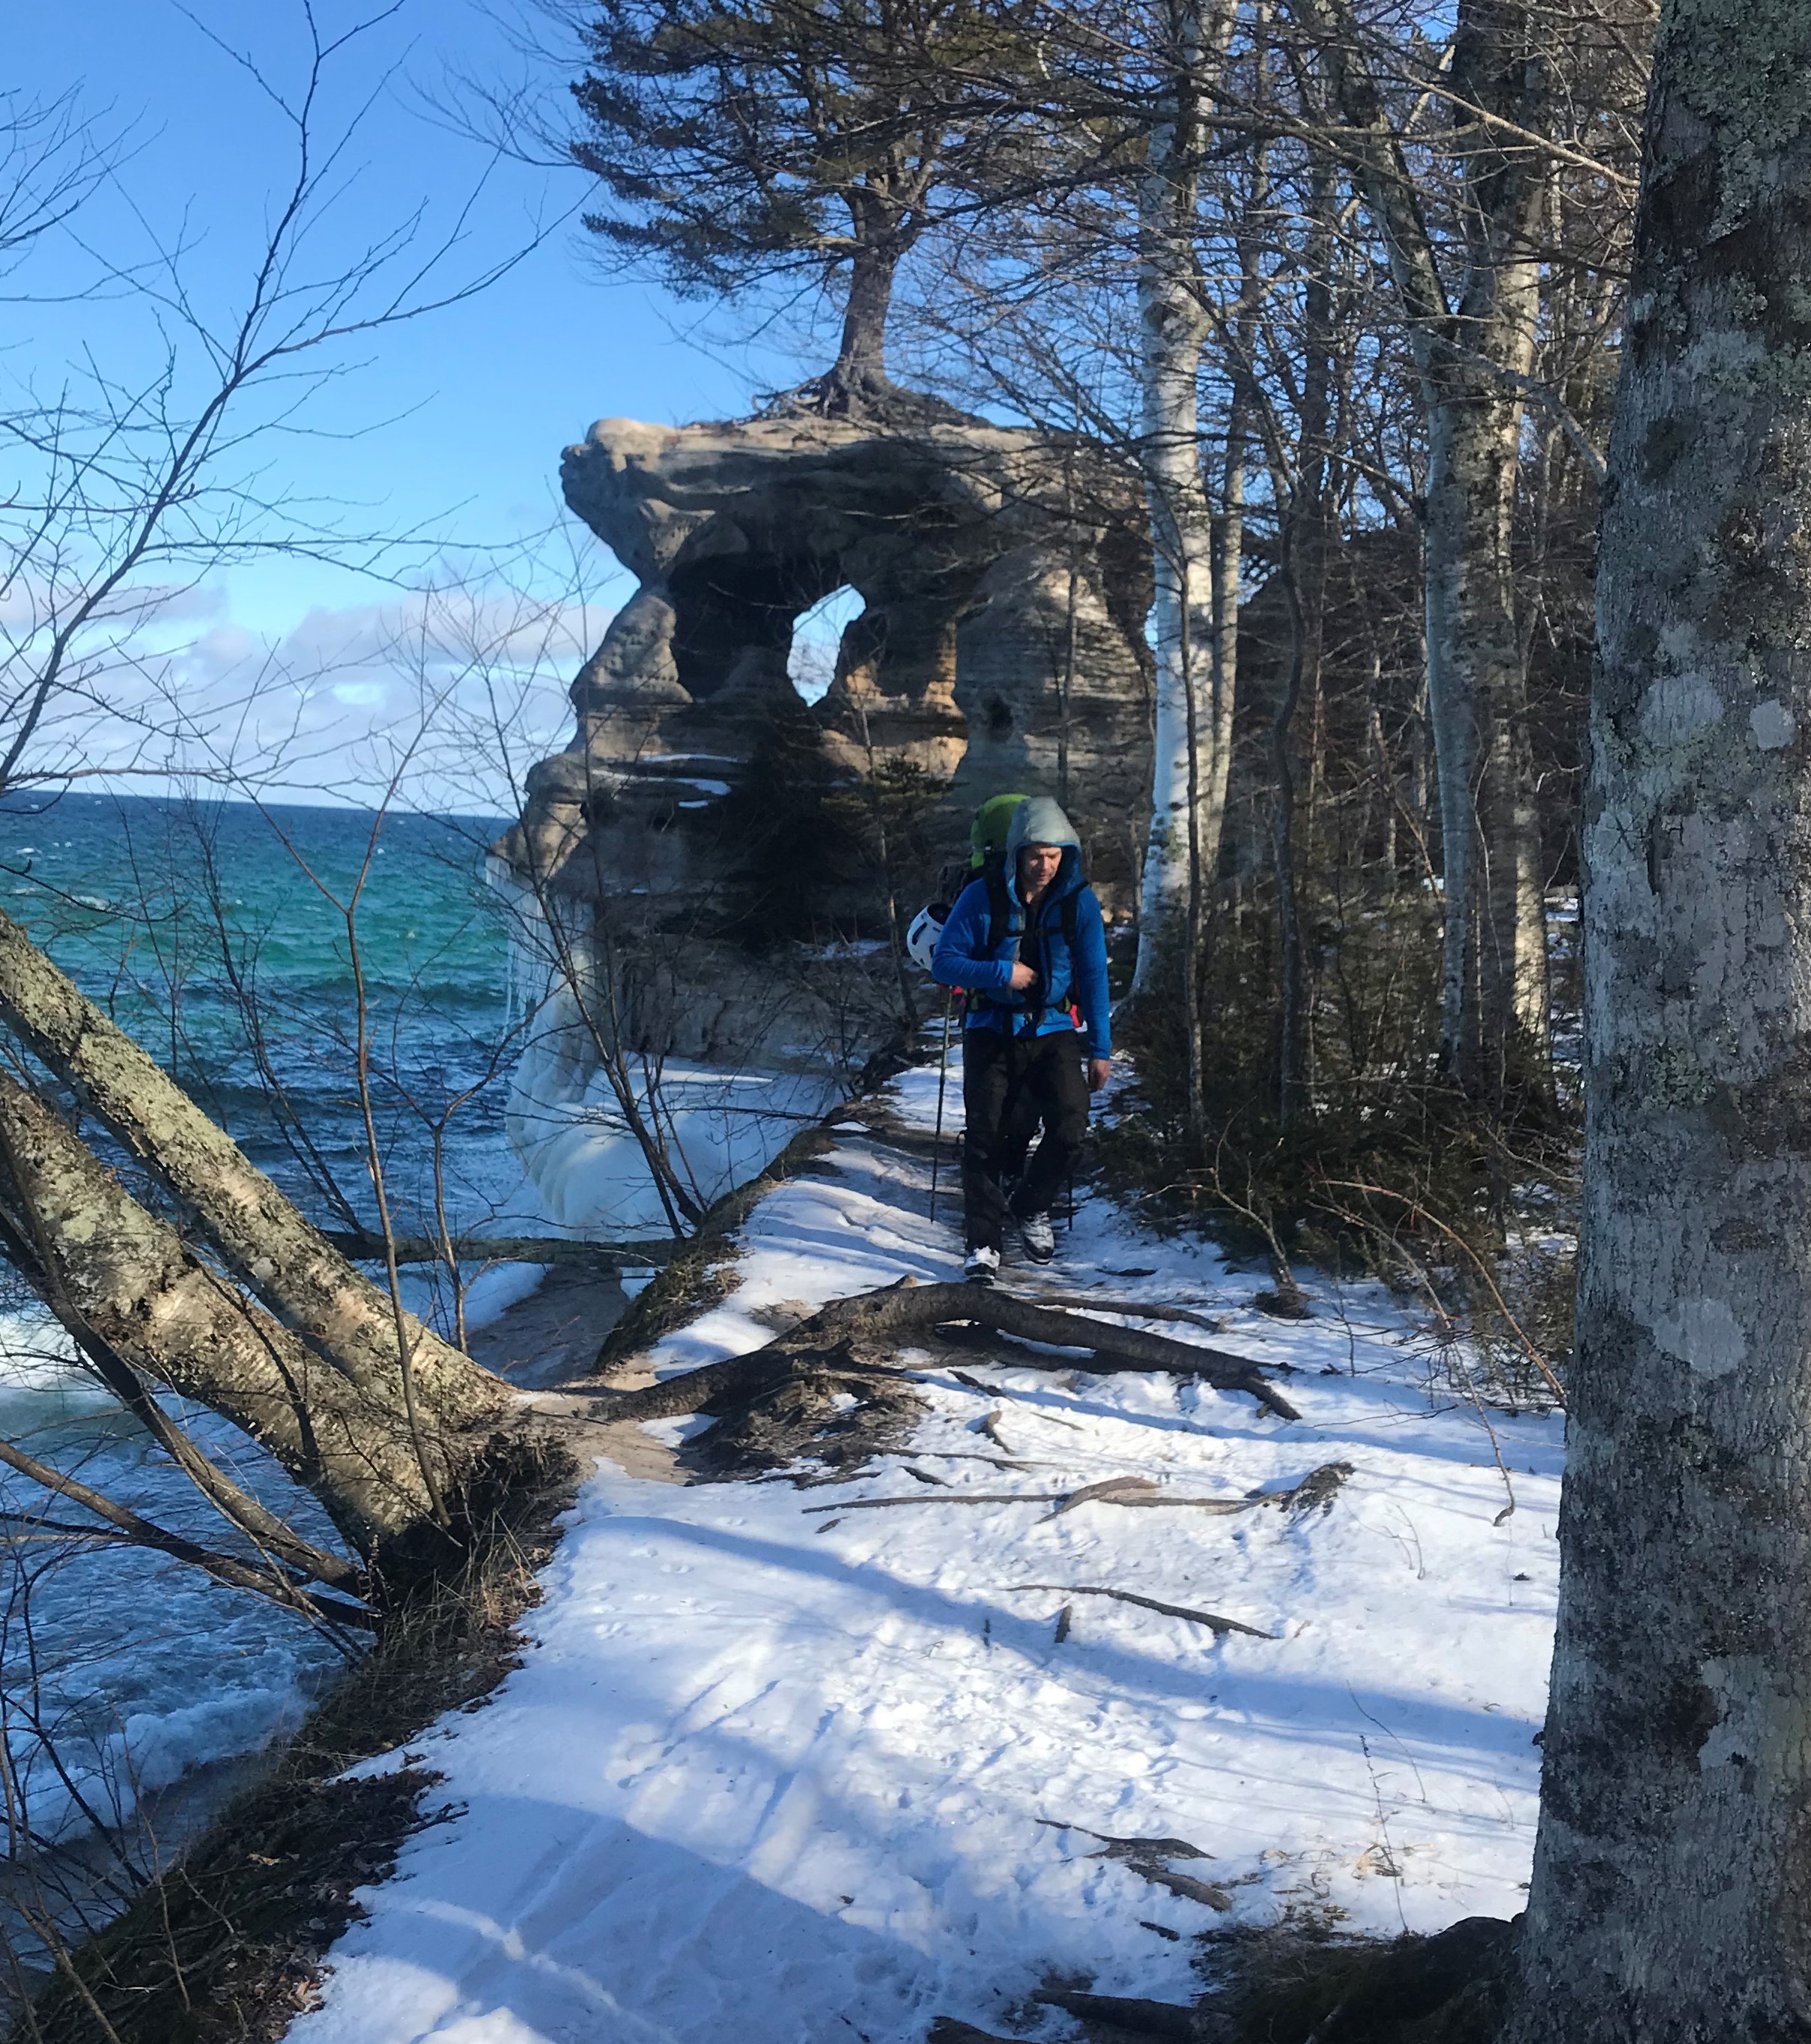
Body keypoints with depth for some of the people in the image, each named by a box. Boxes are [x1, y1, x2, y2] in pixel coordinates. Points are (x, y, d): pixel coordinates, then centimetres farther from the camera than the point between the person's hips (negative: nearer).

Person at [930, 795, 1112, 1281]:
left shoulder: (1078, 902, -1)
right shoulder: (982, 897, -8)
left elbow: (1093, 977, 5)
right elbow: (944, 963, -6)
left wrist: (1100, 1049, 4)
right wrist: (1002, 973, -18)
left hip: (1052, 1030, 1)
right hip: (992, 1031, -1)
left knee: (1070, 1129, -15)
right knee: (986, 1135, -9)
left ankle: (1032, 1208, 13)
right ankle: (984, 1241, 3)